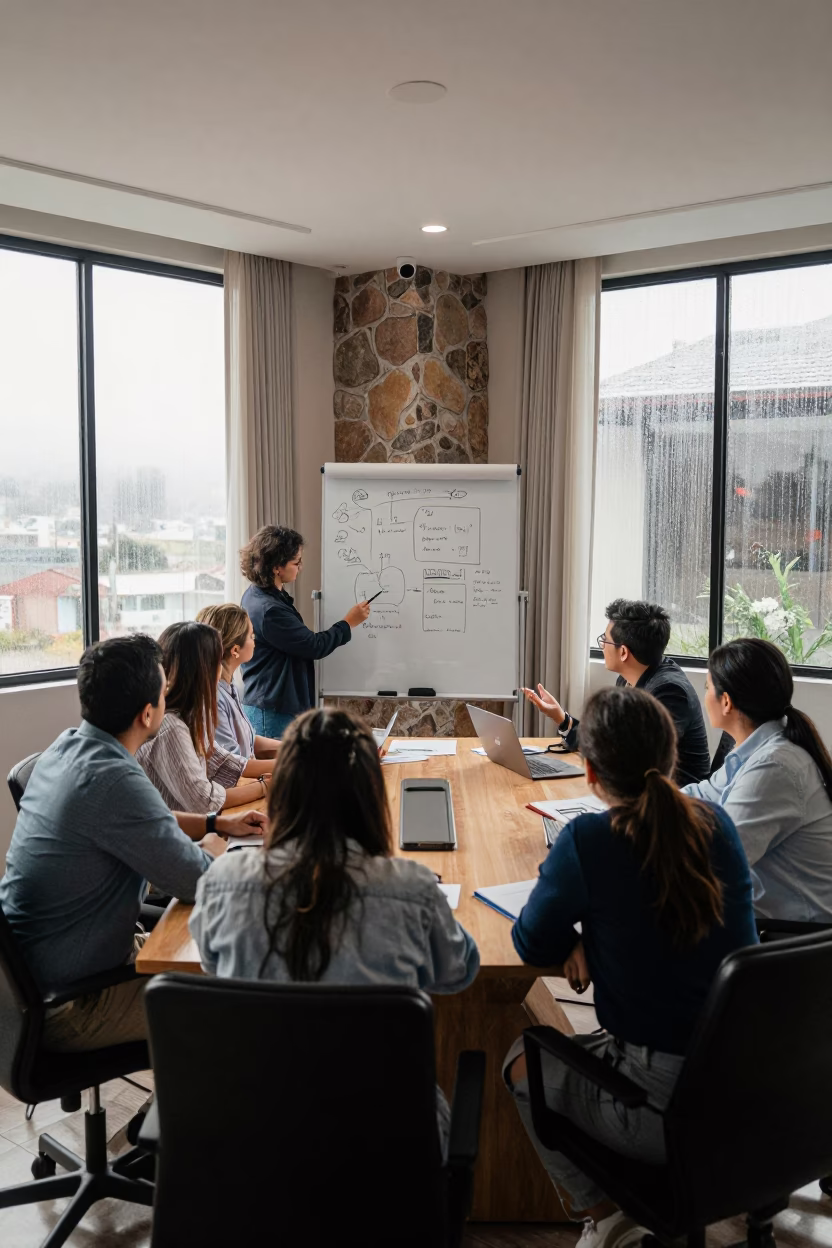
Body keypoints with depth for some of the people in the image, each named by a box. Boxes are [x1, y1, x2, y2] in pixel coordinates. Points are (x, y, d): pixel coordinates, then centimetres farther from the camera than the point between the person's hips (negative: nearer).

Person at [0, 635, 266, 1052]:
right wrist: (212, 845, 0)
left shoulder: (67, 746, -1)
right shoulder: (112, 781, -31)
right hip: (66, 1006, -9)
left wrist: (218, 822, 10)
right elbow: (196, 881, -22)